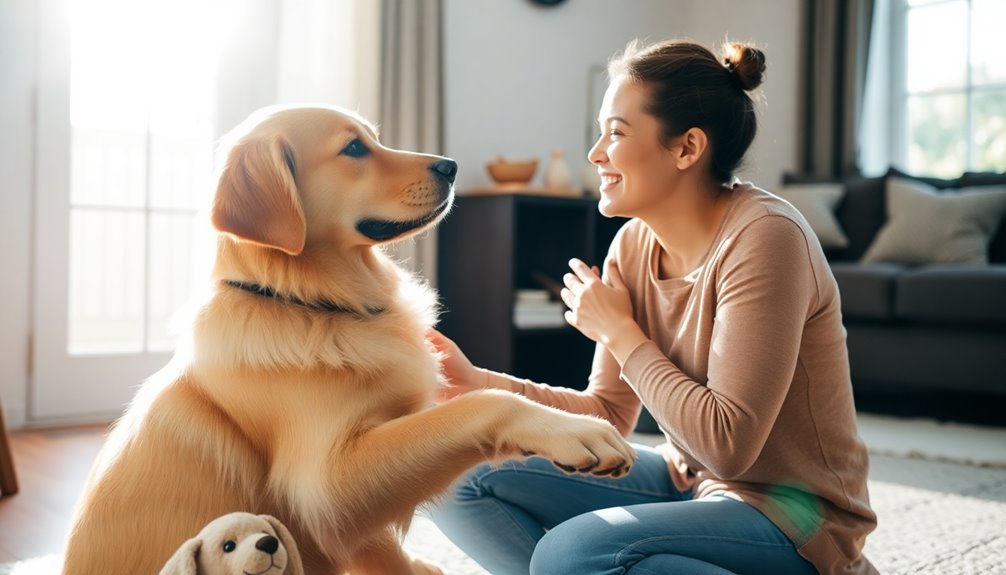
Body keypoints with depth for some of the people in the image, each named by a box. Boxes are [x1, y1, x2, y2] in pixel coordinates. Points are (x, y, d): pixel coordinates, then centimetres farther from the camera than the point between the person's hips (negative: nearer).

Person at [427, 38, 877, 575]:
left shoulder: (763, 236, -23)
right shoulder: (633, 243, -1)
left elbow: (727, 443, -26)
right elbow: (609, 413, 3)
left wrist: (619, 331, -17)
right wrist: (479, 383, -9)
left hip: (789, 509, -6)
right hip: (686, 480, 7)